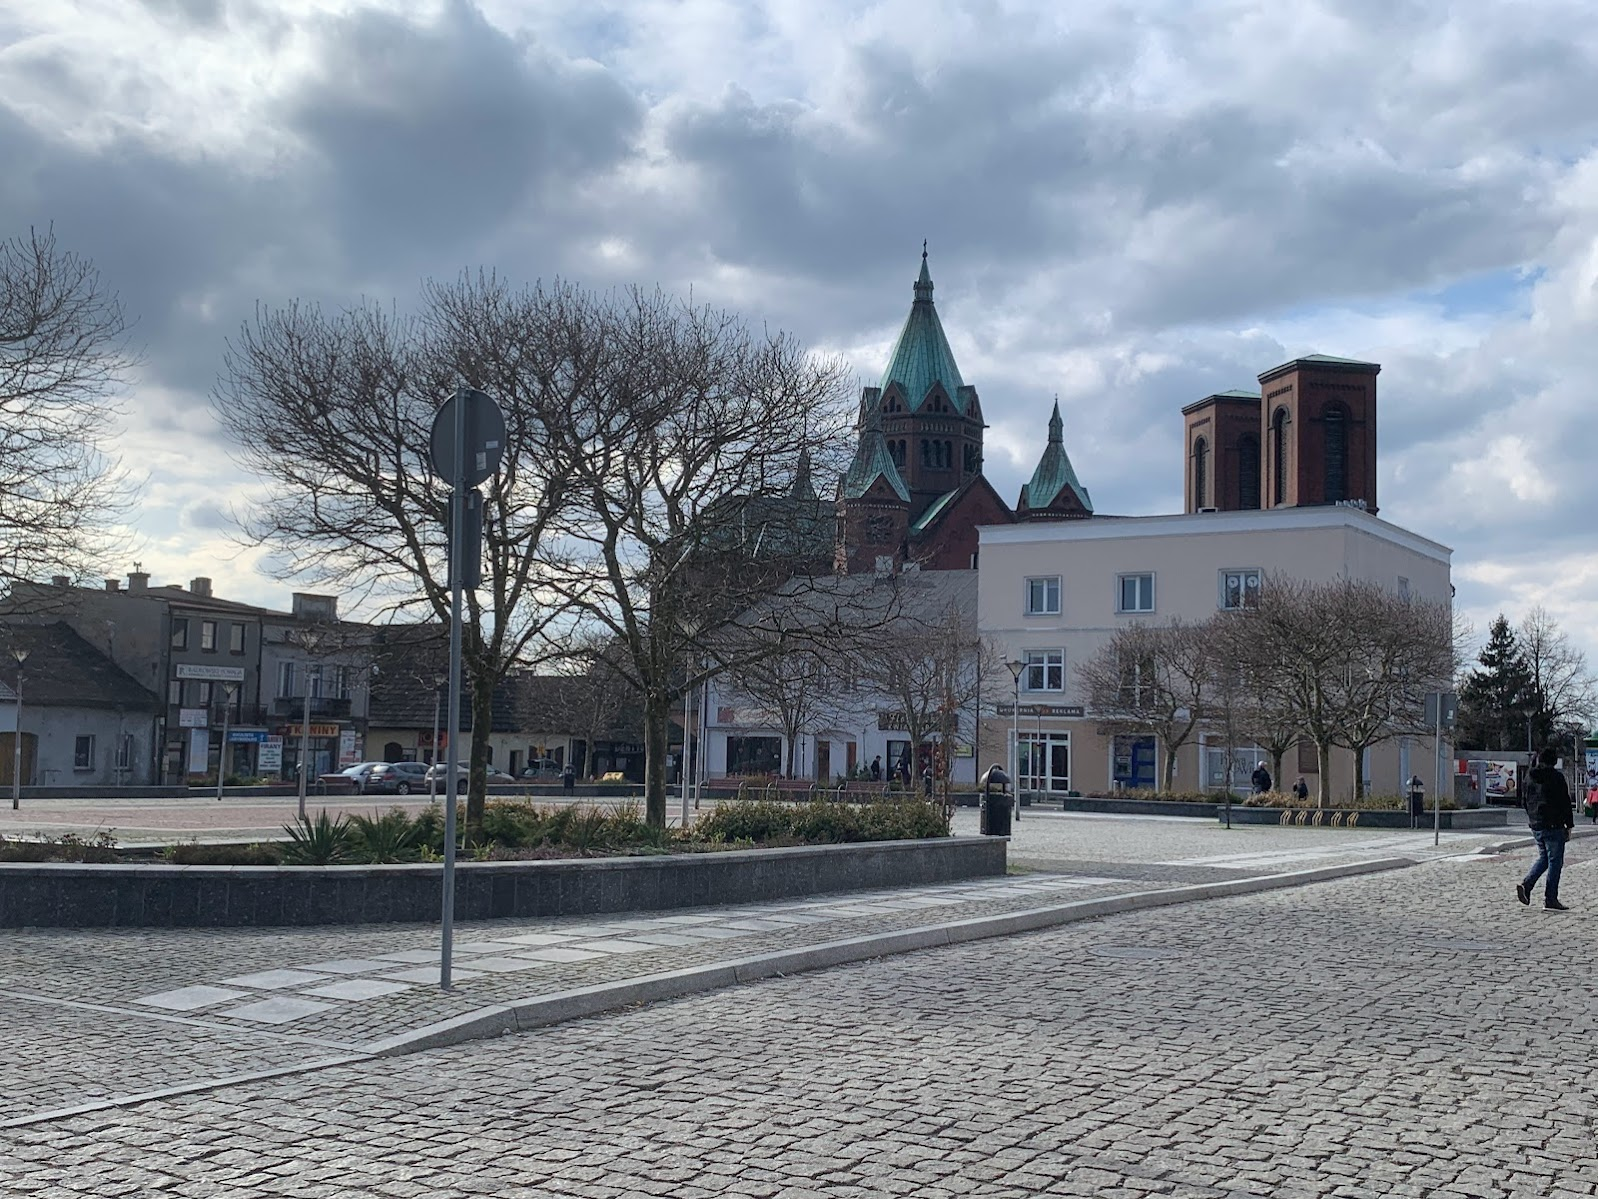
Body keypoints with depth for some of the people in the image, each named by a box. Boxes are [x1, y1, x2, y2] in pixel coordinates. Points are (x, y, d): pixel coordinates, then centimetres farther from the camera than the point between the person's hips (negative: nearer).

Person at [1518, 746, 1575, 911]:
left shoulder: (1530, 777, 8)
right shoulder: (1556, 777, -12)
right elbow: (1565, 803, -10)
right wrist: (1569, 826, -3)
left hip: (1535, 824, 7)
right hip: (1553, 825, -6)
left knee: (1543, 858, 19)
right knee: (1555, 861, 1)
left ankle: (1526, 884, 0)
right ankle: (1550, 899, 2)